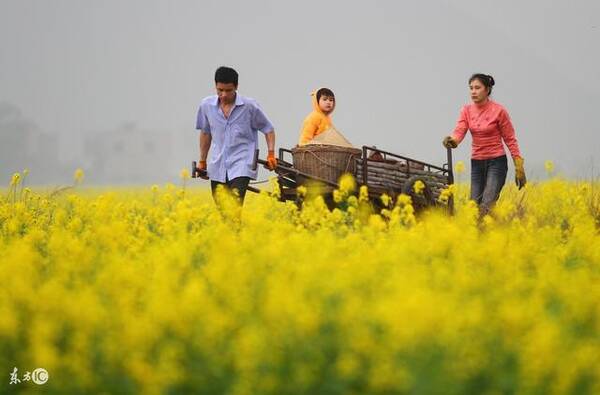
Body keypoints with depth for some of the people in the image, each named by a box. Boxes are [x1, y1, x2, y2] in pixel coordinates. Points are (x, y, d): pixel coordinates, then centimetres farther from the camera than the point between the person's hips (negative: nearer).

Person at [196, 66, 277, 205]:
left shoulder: (249, 106, -7)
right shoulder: (206, 105, 2)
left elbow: (268, 129, 6)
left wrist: (271, 154, -6)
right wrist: (202, 161, 22)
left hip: (241, 167, -4)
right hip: (218, 167, 4)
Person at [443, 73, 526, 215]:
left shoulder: (498, 110, -11)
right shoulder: (467, 111, 2)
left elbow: (510, 140, -5)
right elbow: (459, 132, -11)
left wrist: (519, 168, -7)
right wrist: (451, 141, -36)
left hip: (496, 162, -5)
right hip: (476, 163, 5)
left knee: (486, 206, -19)